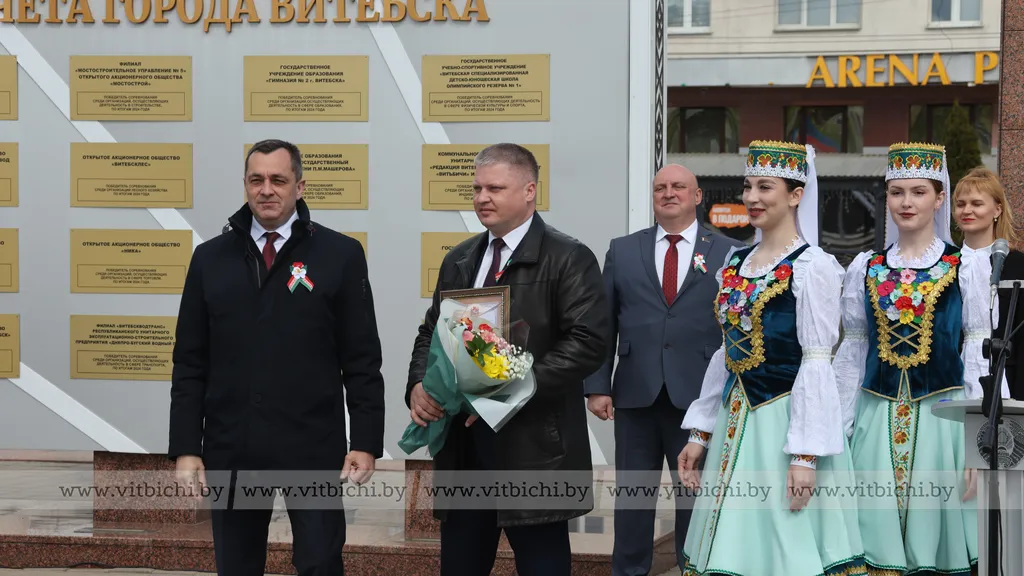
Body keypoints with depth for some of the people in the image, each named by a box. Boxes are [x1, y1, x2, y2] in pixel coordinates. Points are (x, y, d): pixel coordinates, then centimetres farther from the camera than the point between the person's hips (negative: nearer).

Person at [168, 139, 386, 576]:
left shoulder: (340, 255, 1)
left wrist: (366, 441, -5)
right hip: (230, 451, 3)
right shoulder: (210, 258, 8)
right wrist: (186, 448, 1)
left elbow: (362, 361, 1)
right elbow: (190, 364, 8)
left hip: (312, 450, -2)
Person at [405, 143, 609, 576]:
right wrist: (419, 385, -2)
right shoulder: (458, 261, 15)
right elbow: (430, 334, 20)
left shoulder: (568, 259, -6)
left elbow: (588, 343, -15)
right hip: (462, 443, 6)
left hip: (534, 448, -6)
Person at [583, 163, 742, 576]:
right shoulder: (622, 251, 8)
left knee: (697, 496, 7)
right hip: (636, 394, 2)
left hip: (700, 396, -1)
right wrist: (597, 386, -1)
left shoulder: (728, 253, 3)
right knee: (632, 494, 8)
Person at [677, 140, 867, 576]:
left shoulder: (812, 266, -10)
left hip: (785, 421, -7)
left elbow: (816, 365, -14)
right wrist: (700, 433, 15)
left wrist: (806, 455, -18)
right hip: (735, 424, 7)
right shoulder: (736, 263, 11)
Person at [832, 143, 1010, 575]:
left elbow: (979, 359, -1)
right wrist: (838, 434, 9)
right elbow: (851, 356, 12)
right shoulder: (865, 268, 9)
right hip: (878, 418, 2)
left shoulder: (967, 268, 1)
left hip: (942, 416, -2)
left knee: (936, 540, 2)